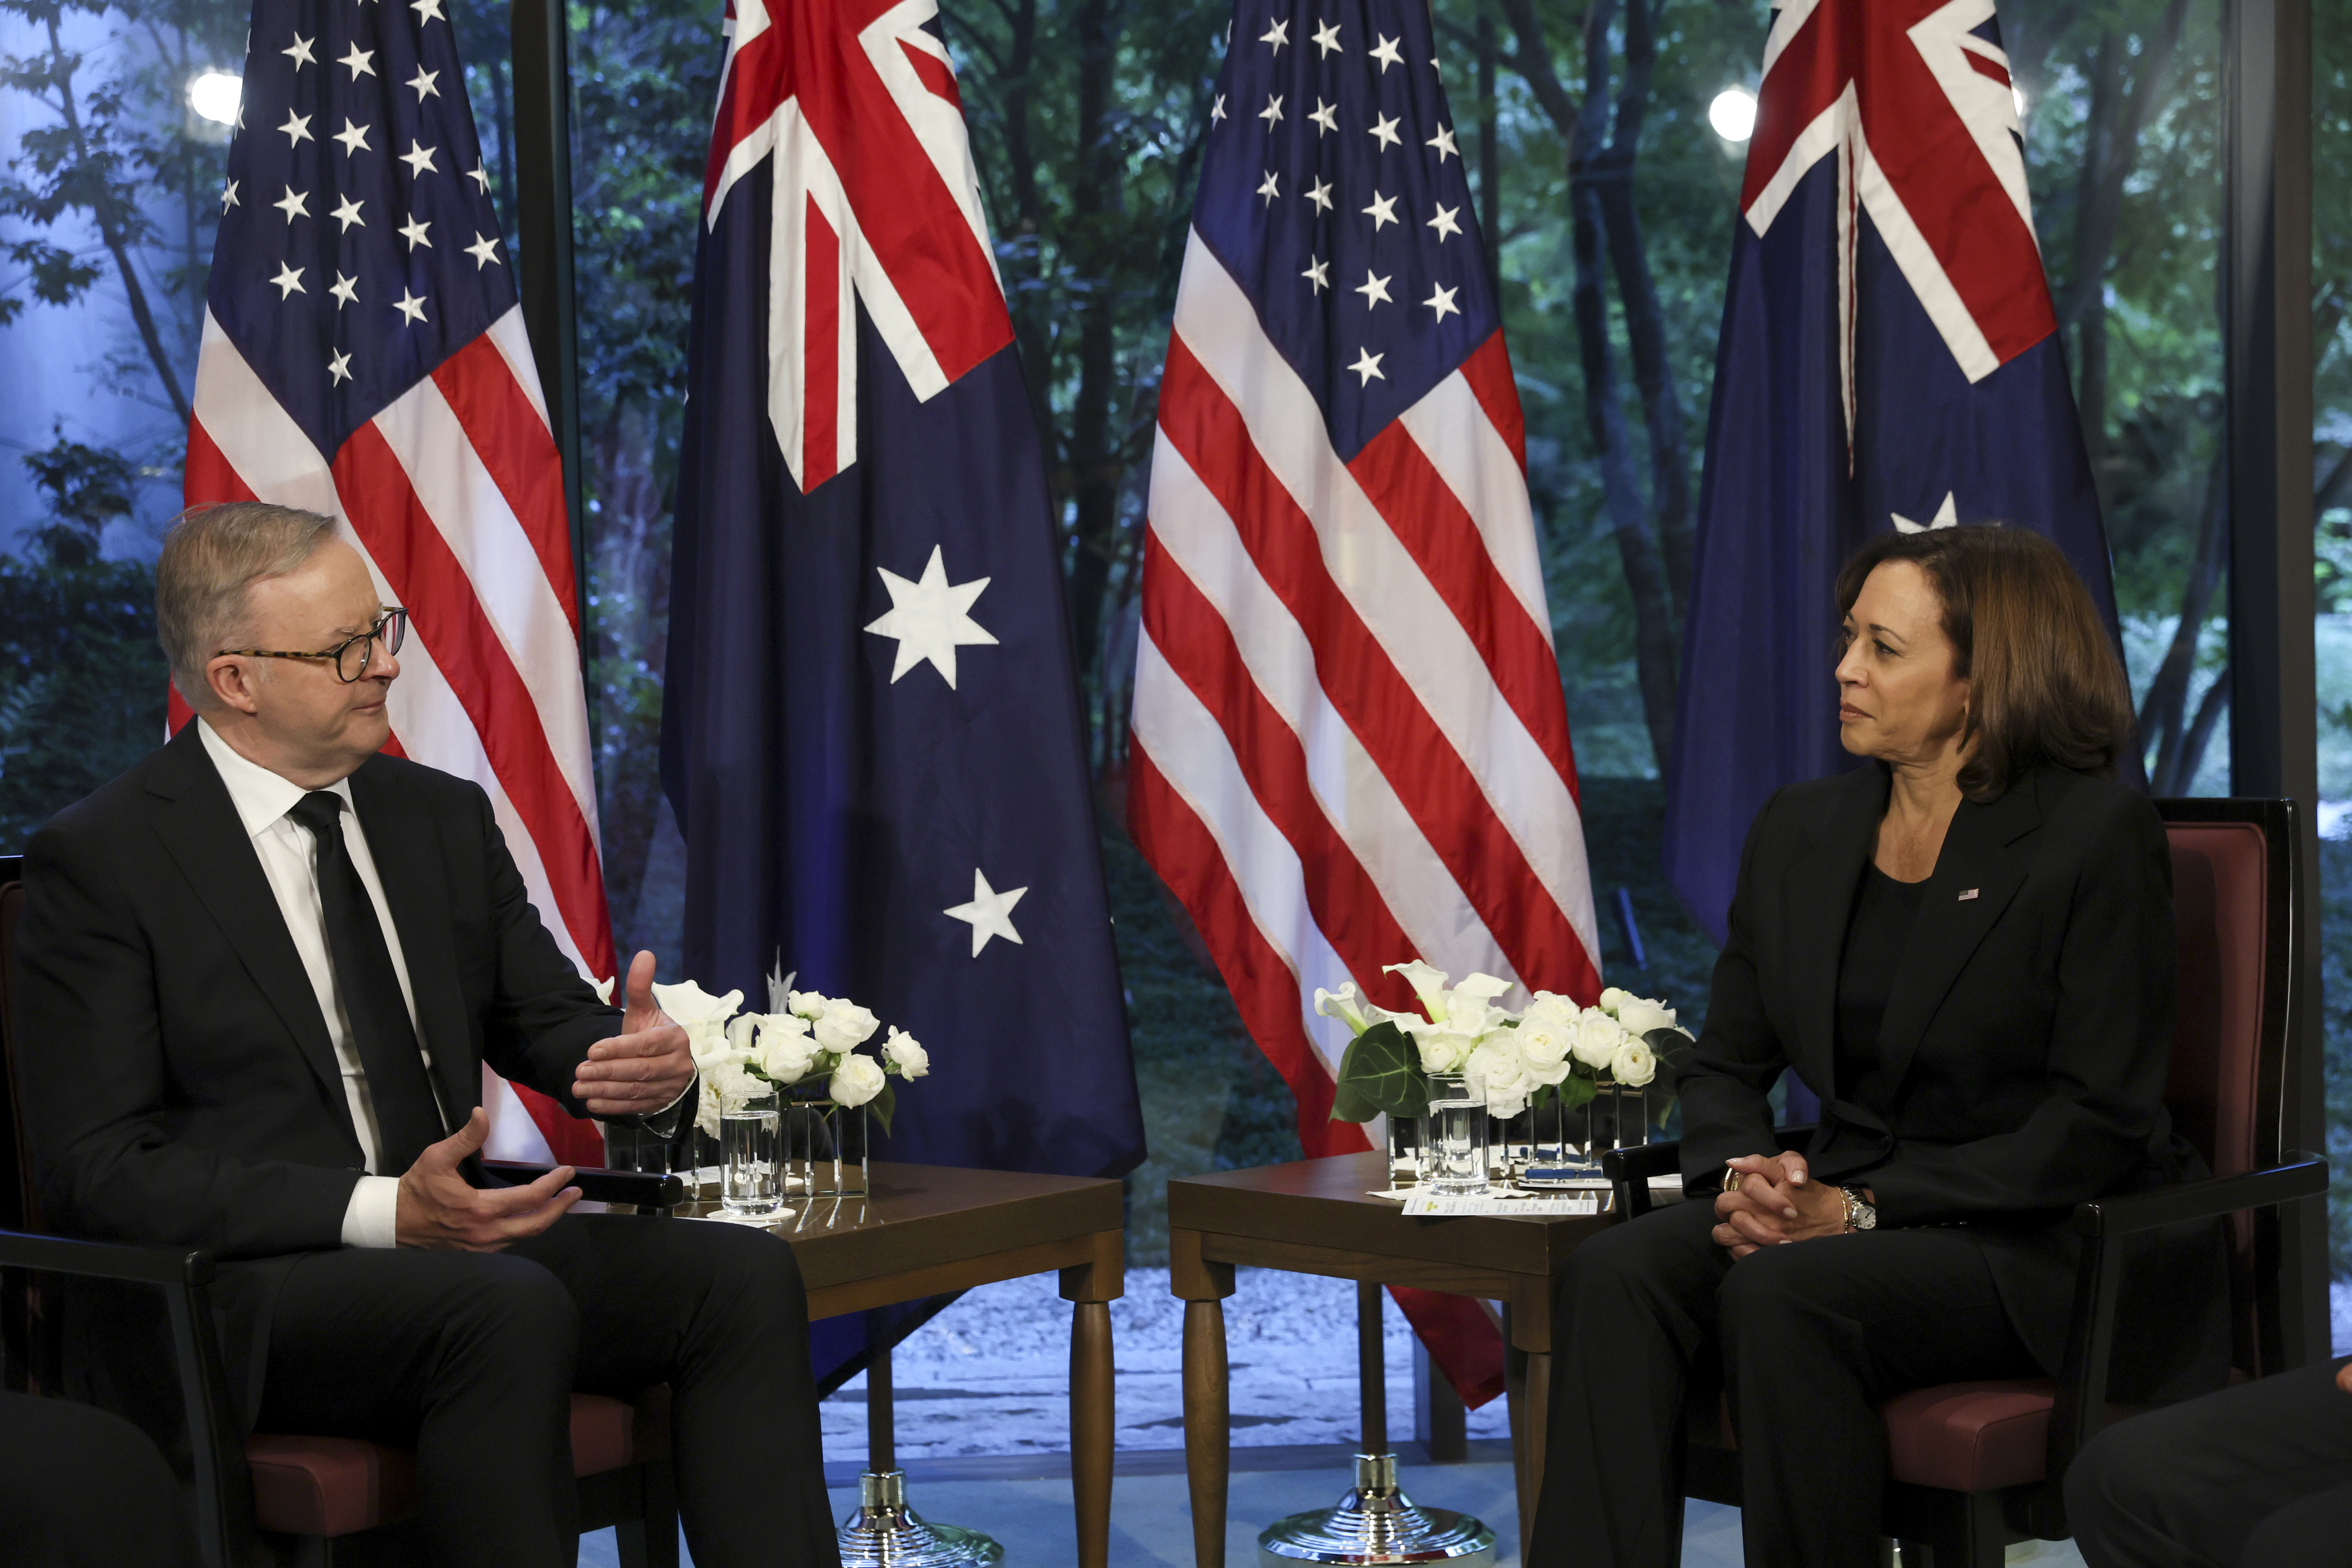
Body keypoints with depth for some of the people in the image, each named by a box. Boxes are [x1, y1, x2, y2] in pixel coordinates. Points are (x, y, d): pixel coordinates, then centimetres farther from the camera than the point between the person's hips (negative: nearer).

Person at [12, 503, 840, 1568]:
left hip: (460, 1239, 6)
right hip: (230, 1296, -6)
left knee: (745, 1272, -18)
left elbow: (552, 1026, 17)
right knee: (511, 1311, -35)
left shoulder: (445, 819, 14)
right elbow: (99, 1173, -11)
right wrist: (382, 1212, -22)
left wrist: (648, 1063, -10)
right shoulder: (97, 863, -5)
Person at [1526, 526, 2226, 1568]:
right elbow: (1726, 1064, 15)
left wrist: (1863, 1207, -18)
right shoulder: (1801, 832, 12)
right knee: (1616, 1272, -24)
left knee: (1784, 1296, -34)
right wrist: (1746, 1173, -10)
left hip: (2053, 1248, -5)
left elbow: (2099, 1119, -12)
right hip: (1842, 1220, 6)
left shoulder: (2097, 835, -7)